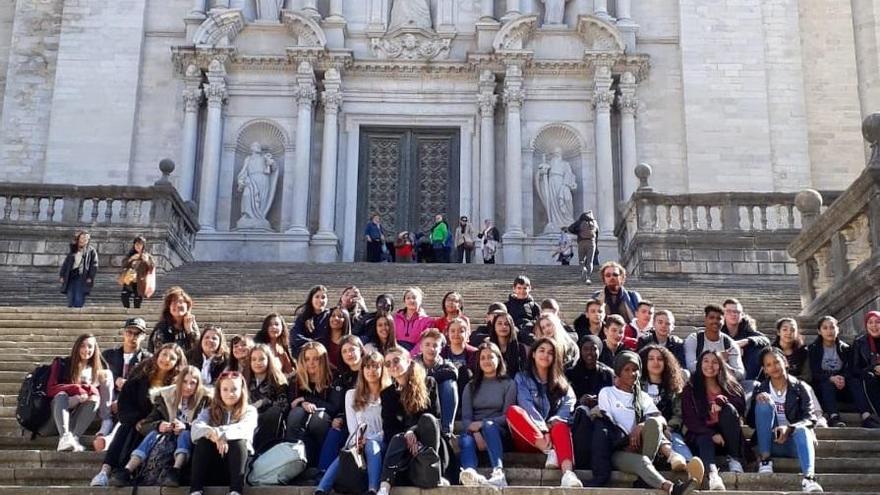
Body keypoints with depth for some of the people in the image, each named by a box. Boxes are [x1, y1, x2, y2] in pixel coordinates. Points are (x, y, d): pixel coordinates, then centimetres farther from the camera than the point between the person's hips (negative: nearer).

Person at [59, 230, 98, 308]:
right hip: (71, 277, 4)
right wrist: (61, 275, 9)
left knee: (79, 301, -11)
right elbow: (65, 263, 18)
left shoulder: (91, 251, 5)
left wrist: (90, 277, -11)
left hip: (82, 278, -4)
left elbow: (94, 265, -1)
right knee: (70, 302, 2)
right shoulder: (73, 250, 17)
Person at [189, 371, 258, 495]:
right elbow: (196, 428, -10)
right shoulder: (209, 412, 14)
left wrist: (220, 433, -32)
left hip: (237, 461, -1)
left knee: (238, 441, -30)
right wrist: (212, 434, -33)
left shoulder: (249, 411, 9)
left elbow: (243, 429, -15)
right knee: (203, 440, -26)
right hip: (211, 468, 1)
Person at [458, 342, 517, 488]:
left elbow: (507, 416, 0)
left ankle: (499, 474, -57)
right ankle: (470, 474, -67)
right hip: (475, 431, 2)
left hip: (499, 432, -2)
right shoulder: (471, 386, 19)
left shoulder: (508, 384, 12)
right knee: (465, 439, -34)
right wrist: (476, 433, -17)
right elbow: (465, 417, 5)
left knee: (489, 426, -37)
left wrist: (482, 424, -15)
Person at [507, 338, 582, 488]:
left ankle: (568, 473, -62)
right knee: (513, 411, -30)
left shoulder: (562, 383, 19)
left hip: (552, 434, 1)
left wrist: (553, 422, -22)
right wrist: (543, 429, -23)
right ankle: (551, 452, -37)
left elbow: (568, 407, -1)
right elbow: (527, 405, -7)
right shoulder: (522, 378, 11)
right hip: (528, 439, -1)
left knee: (561, 426, -35)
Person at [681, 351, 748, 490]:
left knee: (728, 409, -25)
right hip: (702, 434, -1)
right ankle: (712, 473, -65)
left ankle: (734, 459, -24)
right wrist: (712, 434, -19)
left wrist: (722, 401, -27)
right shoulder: (690, 389, 7)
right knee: (705, 441, -35)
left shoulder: (730, 385, 12)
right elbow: (690, 420, -4)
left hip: (728, 437, 1)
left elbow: (741, 405, -8)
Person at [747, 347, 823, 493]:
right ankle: (765, 459, -21)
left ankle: (808, 478, -58)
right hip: (771, 443, 1)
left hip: (794, 441, -1)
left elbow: (810, 418, -7)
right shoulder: (761, 389, 8)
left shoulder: (799, 387, 3)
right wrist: (757, 399, -16)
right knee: (765, 403, -21)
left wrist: (789, 428, -26)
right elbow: (751, 422, 2)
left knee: (801, 430, -35)